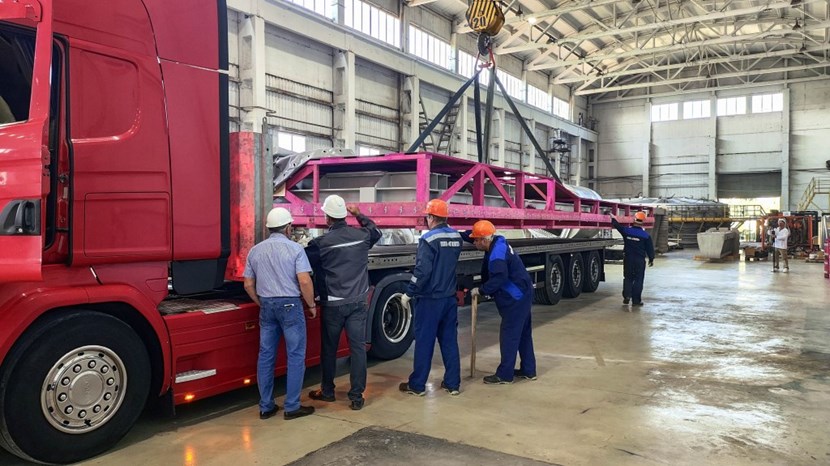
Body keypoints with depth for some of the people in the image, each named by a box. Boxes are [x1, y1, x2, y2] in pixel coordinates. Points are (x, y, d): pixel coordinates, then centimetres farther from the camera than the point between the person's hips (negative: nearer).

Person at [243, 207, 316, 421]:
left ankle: (265, 406, 17)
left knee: (265, 355, 10)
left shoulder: (255, 250, 7)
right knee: (295, 355, 3)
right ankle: (292, 407, 6)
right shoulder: (295, 248, -8)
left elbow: (248, 285, 9)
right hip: (290, 305, -5)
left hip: (267, 305, 5)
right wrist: (311, 305, -2)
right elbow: (304, 282, -15)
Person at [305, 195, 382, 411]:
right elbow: (376, 231, 23)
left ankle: (327, 391, 28)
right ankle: (357, 397, 5)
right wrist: (359, 215, 33)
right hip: (358, 302, 2)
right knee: (358, 348, 4)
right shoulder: (362, 235, -1)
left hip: (333, 304, -2)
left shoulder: (320, 243, -12)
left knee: (329, 348, 14)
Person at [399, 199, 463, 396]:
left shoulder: (429, 239, -16)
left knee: (424, 341, 2)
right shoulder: (456, 237, 6)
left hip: (430, 299, -6)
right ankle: (453, 384, 16)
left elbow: (422, 271, -19)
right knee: (450, 340, 11)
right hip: (450, 297, 6)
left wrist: (408, 293, -12)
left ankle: (417, 385, 11)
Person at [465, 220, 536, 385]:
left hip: (516, 297, -10)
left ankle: (504, 375, 4)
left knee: (509, 335, -3)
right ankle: (528, 370, 25)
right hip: (521, 294, 10)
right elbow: (474, 235, 21)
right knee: (523, 334, 16)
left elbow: (499, 279, -33)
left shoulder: (497, 254, -24)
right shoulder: (497, 243, 6)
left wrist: (480, 290, -22)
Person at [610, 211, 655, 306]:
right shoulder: (646, 235, -8)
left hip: (628, 258, 2)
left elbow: (617, 225, 12)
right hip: (640, 260, -2)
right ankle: (636, 300, 4)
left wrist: (612, 217, 29)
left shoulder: (626, 231, -5)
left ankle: (626, 296, 5)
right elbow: (650, 248, 0)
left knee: (628, 278, 15)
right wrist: (651, 259, 13)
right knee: (638, 279, 4)